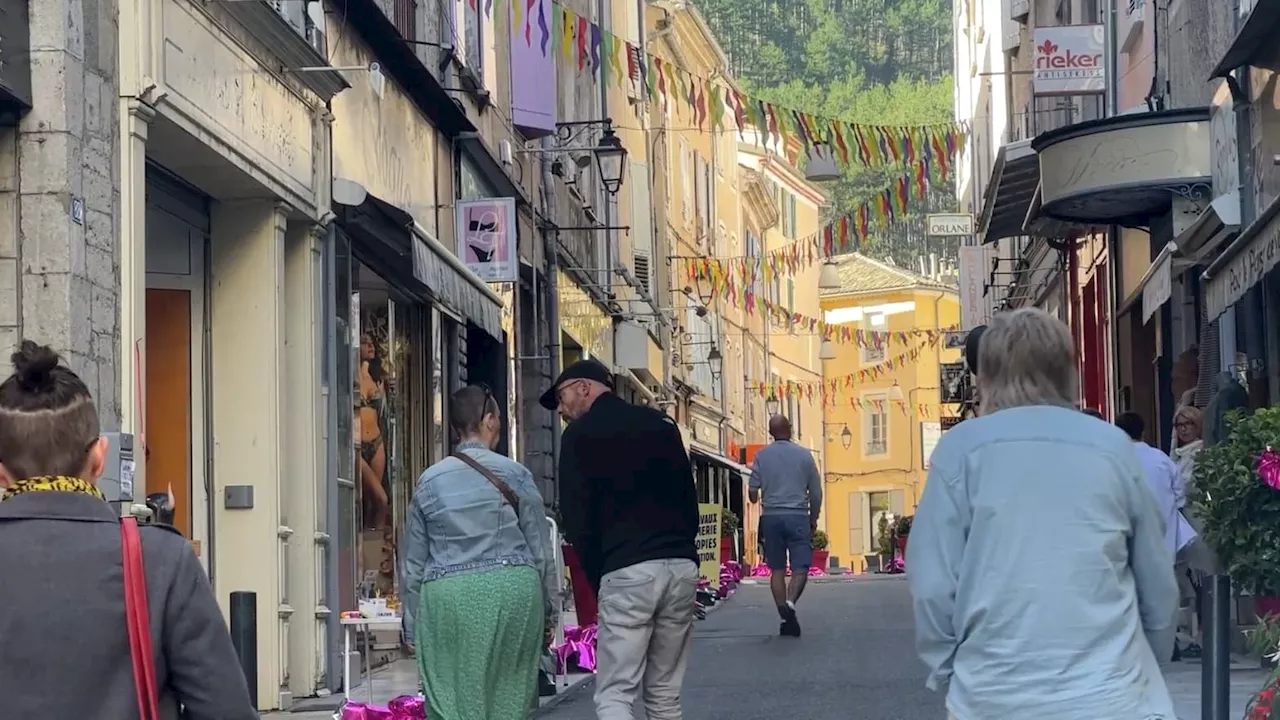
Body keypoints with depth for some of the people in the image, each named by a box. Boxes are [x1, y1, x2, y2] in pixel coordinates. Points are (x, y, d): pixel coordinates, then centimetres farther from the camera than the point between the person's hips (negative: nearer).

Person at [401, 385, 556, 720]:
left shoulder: (429, 481, 7)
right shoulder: (515, 474, 2)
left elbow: (413, 563, 11)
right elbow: (541, 550, 5)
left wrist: (413, 627, 18)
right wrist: (547, 612, 15)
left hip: (448, 595, 1)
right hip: (512, 590, 0)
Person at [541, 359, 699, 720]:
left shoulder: (580, 434, 2)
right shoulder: (661, 424, 18)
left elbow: (577, 520, -2)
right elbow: (690, 500, 17)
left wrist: (597, 578, 6)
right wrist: (679, 548, 17)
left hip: (628, 570, -5)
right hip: (682, 564, 5)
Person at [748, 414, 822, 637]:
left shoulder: (762, 456, 2)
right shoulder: (804, 455, 1)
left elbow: (752, 491, 3)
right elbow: (816, 492, 4)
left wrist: (756, 501, 27)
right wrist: (813, 518, 17)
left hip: (771, 517, 1)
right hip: (798, 516, -1)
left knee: (777, 569, 7)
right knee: (800, 566, -1)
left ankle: (785, 618, 4)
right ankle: (791, 602, -26)